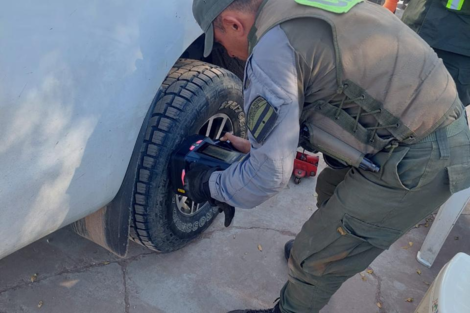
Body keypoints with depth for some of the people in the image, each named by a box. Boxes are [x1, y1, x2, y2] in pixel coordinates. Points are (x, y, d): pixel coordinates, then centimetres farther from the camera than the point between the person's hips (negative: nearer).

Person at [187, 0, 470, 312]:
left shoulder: (271, 46, -19)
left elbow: (269, 173, -18)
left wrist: (211, 185, 0)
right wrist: (256, 145, 22)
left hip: (416, 163, -10)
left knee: (317, 257, 5)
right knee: (330, 188, 31)